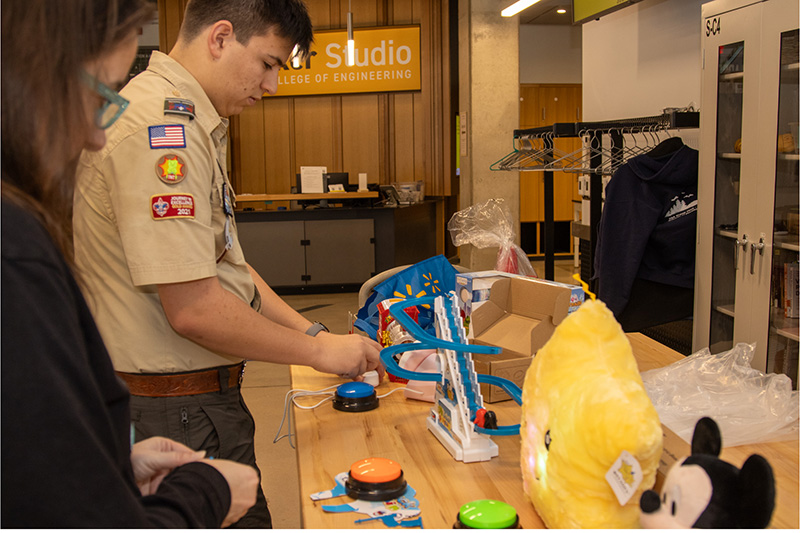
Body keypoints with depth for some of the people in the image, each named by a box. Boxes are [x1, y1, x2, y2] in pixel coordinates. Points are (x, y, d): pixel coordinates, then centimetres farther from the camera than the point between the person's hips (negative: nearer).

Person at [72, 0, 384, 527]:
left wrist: (309, 330, 8)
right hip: (179, 411, -10)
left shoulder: (191, 125, 13)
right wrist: (319, 350, -13)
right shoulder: (161, 127, -21)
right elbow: (193, 309, -25)